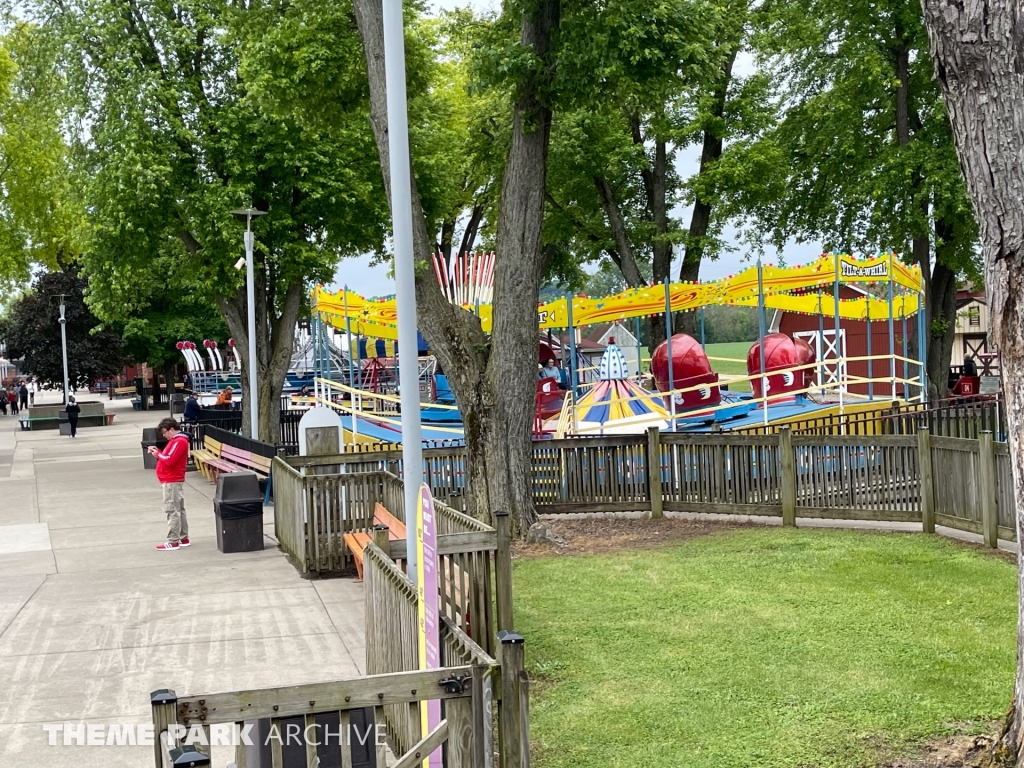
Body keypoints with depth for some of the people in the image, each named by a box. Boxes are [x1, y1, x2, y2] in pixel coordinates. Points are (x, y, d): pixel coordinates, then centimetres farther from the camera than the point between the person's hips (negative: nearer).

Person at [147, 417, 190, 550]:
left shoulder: (179, 442, -17)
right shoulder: (176, 440, 16)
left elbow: (169, 460, -25)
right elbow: (169, 457, 18)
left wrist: (158, 454, -11)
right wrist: (157, 451, 4)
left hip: (171, 482, -11)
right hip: (173, 481, 11)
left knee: (173, 511, -9)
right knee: (179, 510, 13)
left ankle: (173, 542, -8)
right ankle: (183, 538, 17)